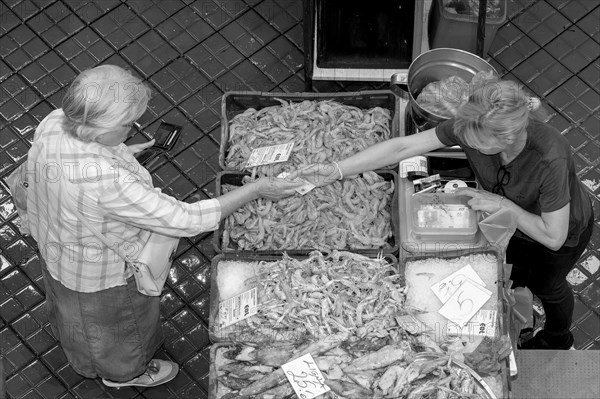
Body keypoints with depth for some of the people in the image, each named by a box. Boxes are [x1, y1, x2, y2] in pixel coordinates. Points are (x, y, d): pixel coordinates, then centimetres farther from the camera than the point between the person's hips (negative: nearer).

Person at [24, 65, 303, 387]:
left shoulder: (54, 122, -25)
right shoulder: (108, 181, -50)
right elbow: (184, 220, -42)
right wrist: (256, 189, -35)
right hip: (100, 272, -8)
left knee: (72, 307, 39)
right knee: (111, 323, 28)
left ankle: (84, 357, 72)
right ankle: (122, 371, 61)